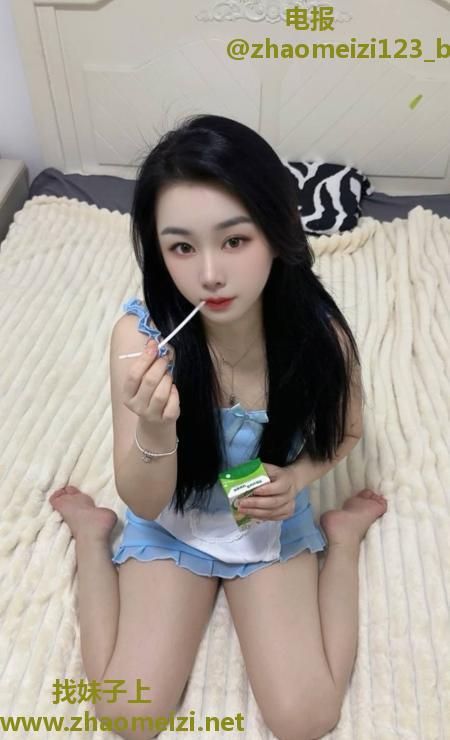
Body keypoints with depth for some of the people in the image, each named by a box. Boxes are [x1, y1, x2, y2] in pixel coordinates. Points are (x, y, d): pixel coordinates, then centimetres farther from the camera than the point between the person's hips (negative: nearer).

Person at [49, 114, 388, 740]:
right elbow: (145, 503, -19)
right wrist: (155, 430, -40)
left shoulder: (320, 333, -24)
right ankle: (91, 531, 17)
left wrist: (296, 479, -20)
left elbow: (345, 430, -1)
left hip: (273, 523, 1)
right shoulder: (141, 334, -26)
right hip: (171, 522, 0)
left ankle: (344, 534, 14)